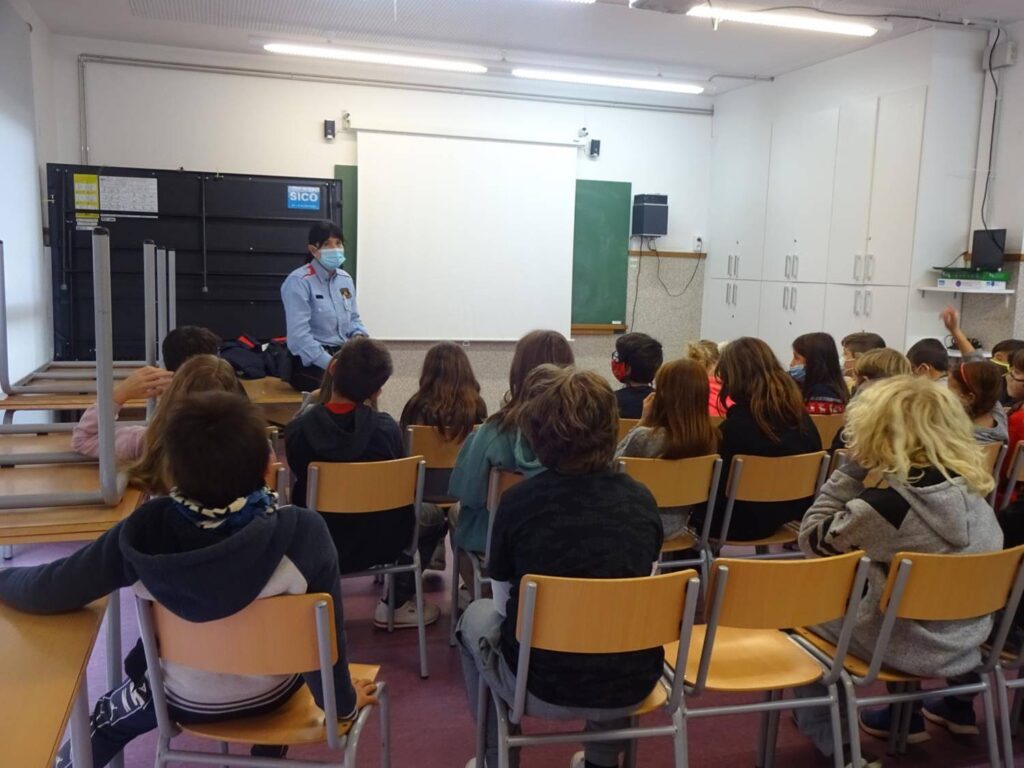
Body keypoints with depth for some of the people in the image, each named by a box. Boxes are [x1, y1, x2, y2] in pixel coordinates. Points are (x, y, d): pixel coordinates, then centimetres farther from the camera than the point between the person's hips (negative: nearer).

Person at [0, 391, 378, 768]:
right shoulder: (303, 533, -34)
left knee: (97, 728, 31)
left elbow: (47, 589, -18)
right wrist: (343, 702, -4)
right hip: (272, 694, 1)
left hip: (185, 700, 0)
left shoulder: (145, 532, -31)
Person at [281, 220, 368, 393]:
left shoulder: (345, 279, 11)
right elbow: (299, 336, -20)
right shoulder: (298, 282, -11)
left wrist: (359, 336, -3)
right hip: (310, 360, -6)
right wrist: (331, 364, -26)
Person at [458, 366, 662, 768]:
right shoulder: (641, 499, -4)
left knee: (477, 616, 26)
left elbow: (504, 603, 0)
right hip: (633, 686, 3)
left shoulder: (519, 500, -13)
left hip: (543, 686, -3)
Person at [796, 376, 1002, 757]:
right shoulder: (972, 487, -7)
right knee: (854, 593, 32)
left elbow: (813, 541, -14)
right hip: (966, 644, 6)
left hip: (908, 649, -6)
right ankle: (905, 715, 41)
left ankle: (830, 736, 29)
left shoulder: (884, 502, -28)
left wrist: (851, 468, -15)